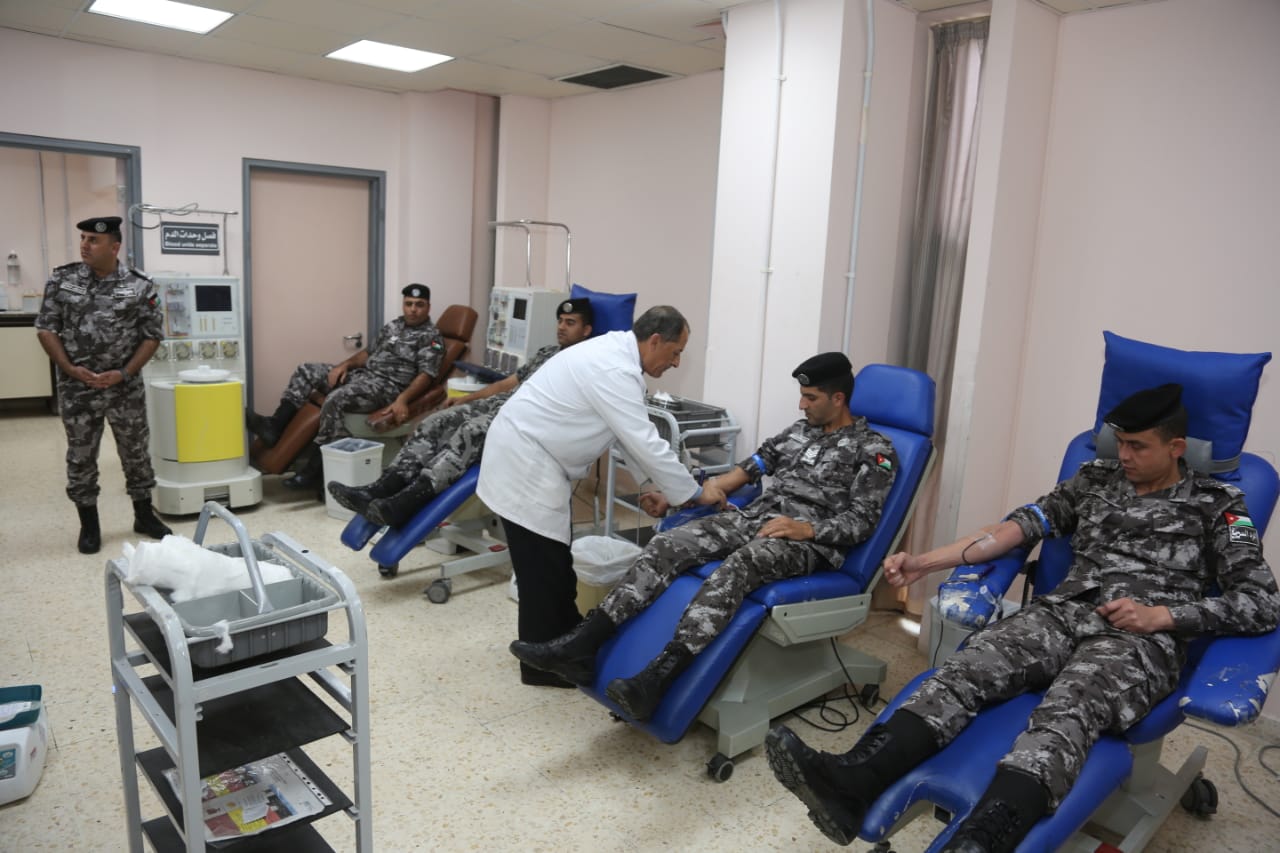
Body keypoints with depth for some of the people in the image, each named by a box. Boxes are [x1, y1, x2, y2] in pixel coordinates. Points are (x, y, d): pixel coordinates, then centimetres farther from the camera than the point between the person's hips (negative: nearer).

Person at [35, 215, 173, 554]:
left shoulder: (139, 286, -4)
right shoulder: (62, 280, 0)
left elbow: (152, 335, -1)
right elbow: (46, 328, 3)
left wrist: (124, 374, -11)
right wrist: (69, 369, -10)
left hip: (125, 388, -1)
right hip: (77, 389, 1)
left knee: (136, 452, 9)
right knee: (80, 457, 8)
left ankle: (144, 516, 25)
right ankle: (89, 525, 21)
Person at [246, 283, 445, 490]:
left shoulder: (431, 337, -5)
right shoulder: (393, 326, 20)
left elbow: (426, 375, -15)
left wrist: (403, 399, -30)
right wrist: (345, 364, 5)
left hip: (387, 386, -9)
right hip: (362, 374, 9)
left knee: (335, 399, -32)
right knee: (307, 369, 1)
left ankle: (315, 468, -27)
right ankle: (275, 425, -10)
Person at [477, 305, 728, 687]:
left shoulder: (616, 353, 8)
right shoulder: (615, 371, -25)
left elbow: (636, 439, 13)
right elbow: (646, 444, -24)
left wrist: (673, 486, 9)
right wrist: (695, 492, -12)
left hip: (531, 456, 10)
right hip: (523, 463, -10)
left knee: (555, 559, 19)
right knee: (543, 567, 0)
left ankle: (568, 639, 33)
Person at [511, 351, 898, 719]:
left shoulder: (874, 449, 3)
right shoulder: (799, 431, 22)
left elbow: (863, 520, -5)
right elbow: (748, 469, 20)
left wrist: (807, 529, -22)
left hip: (808, 542, -6)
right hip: (754, 518, 6)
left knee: (736, 566, -39)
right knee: (669, 544, -20)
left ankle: (654, 681, -52)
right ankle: (581, 644, -30)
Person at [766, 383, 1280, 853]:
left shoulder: (1217, 505, 11)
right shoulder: (1097, 478, 21)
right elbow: (1021, 525, 11)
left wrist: (1160, 615, -12)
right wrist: (926, 561, -1)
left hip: (1141, 639, -3)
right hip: (1064, 612, 3)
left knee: (1066, 712, -37)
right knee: (968, 667, -28)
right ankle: (851, 785, -48)